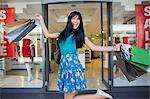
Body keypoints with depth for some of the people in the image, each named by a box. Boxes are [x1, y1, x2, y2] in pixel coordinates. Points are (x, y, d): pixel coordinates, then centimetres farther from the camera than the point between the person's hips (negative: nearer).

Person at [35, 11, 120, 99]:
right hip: (64, 64, 5)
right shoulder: (62, 33, 17)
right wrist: (41, 20, 19)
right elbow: (47, 35, 17)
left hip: (73, 64, -5)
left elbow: (94, 47, 5)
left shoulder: (80, 34, 8)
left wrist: (113, 48, 0)